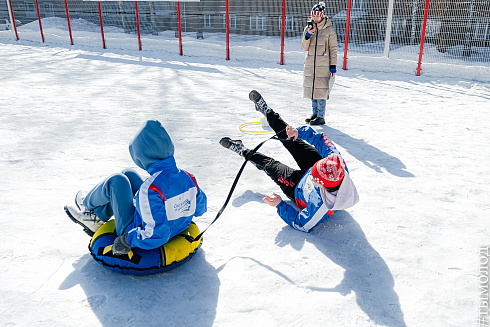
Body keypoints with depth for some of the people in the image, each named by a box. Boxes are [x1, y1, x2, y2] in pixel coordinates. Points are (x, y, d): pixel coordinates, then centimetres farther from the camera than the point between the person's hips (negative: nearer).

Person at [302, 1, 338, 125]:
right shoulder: (308, 28, 8)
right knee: (311, 87, 10)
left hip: (323, 64, -5)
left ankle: (321, 117, -1)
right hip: (310, 64, 5)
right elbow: (304, 47, 4)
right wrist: (307, 36, -14)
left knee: (321, 89, -8)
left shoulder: (329, 29, -3)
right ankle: (315, 113, 23)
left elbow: (333, 48, -1)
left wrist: (333, 65, -6)